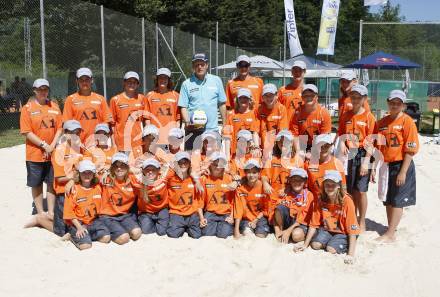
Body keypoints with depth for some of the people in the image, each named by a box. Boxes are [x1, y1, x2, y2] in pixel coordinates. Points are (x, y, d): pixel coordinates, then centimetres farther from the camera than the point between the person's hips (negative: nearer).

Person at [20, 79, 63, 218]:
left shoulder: (54, 106, 5)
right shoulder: (27, 108, -5)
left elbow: (59, 128, 3)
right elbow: (27, 132, -9)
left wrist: (52, 146, -9)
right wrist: (44, 145, -15)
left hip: (53, 153, 3)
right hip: (35, 154, -2)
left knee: (52, 183, 8)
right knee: (36, 184, 7)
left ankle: (51, 212, 19)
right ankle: (40, 213, 19)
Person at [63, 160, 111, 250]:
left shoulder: (97, 187, 3)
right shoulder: (74, 189, -8)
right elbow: (69, 211, -9)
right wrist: (79, 227, -15)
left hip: (94, 221, 4)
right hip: (78, 222, -4)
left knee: (106, 238, -17)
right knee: (85, 246, -23)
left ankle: (86, 236, 5)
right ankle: (74, 236, 8)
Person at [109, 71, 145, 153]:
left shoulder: (141, 98, 7)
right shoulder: (115, 100, 2)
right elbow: (112, 122, 5)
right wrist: (112, 142, 1)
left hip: (138, 140, 2)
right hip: (122, 142, -1)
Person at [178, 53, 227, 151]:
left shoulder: (216, 81, 8)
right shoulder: (187, 84, 4)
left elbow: (222, 104, 12)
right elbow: (183, 107, 2)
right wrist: (187, 122, -14)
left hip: (212, 128, 1)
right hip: (193, 129, -1)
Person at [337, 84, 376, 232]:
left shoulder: (369, 117, -5)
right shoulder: (345, 116, 8)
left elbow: (370, 141, -9)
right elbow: (341, 133, 15)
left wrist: (366, 161, -14)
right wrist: (342, 142, -7)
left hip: (363, 154, -4)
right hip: (349, 154, 4)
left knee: (361, 190, -2)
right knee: (350, 189, 10)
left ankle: (362, 223, 11)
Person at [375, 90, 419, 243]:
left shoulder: (407, 122, -10)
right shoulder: (382, 122, 7)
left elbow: (410, 150, -14)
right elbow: (378, 147, 13)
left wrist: (403, 172, -18)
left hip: (401, 165, -6)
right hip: (386, 165, 6)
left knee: (397, 201, 0)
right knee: (388, 200, 14)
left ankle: (390, 234, 6)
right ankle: (391, 229, 28)